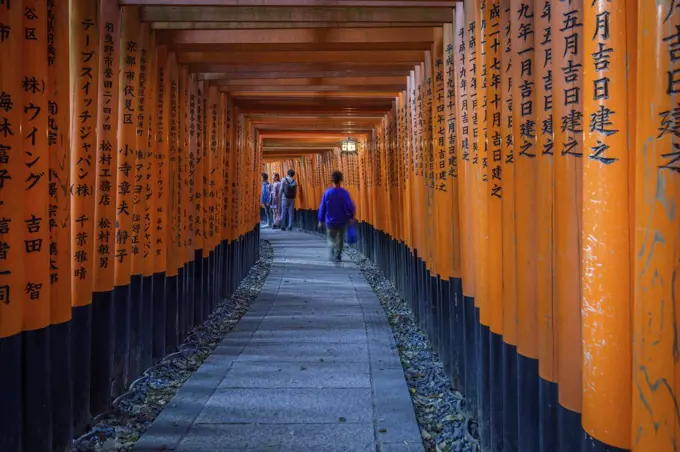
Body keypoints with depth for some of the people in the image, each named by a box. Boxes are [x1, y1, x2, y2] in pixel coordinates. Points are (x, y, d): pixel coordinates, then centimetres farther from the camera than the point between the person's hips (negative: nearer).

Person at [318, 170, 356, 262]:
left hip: (330, 222, 1)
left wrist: (321, 220, 8)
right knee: (340, 240, 18)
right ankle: (338, 256, 21)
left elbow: (322, 207, -1)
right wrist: (351, 217, -1)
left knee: (332, 239, 9)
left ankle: (333, 254, -17)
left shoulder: (327, 192, -5)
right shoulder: (344, 193, -11)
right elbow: (350, 206, -16)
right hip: (342, 221, -1)